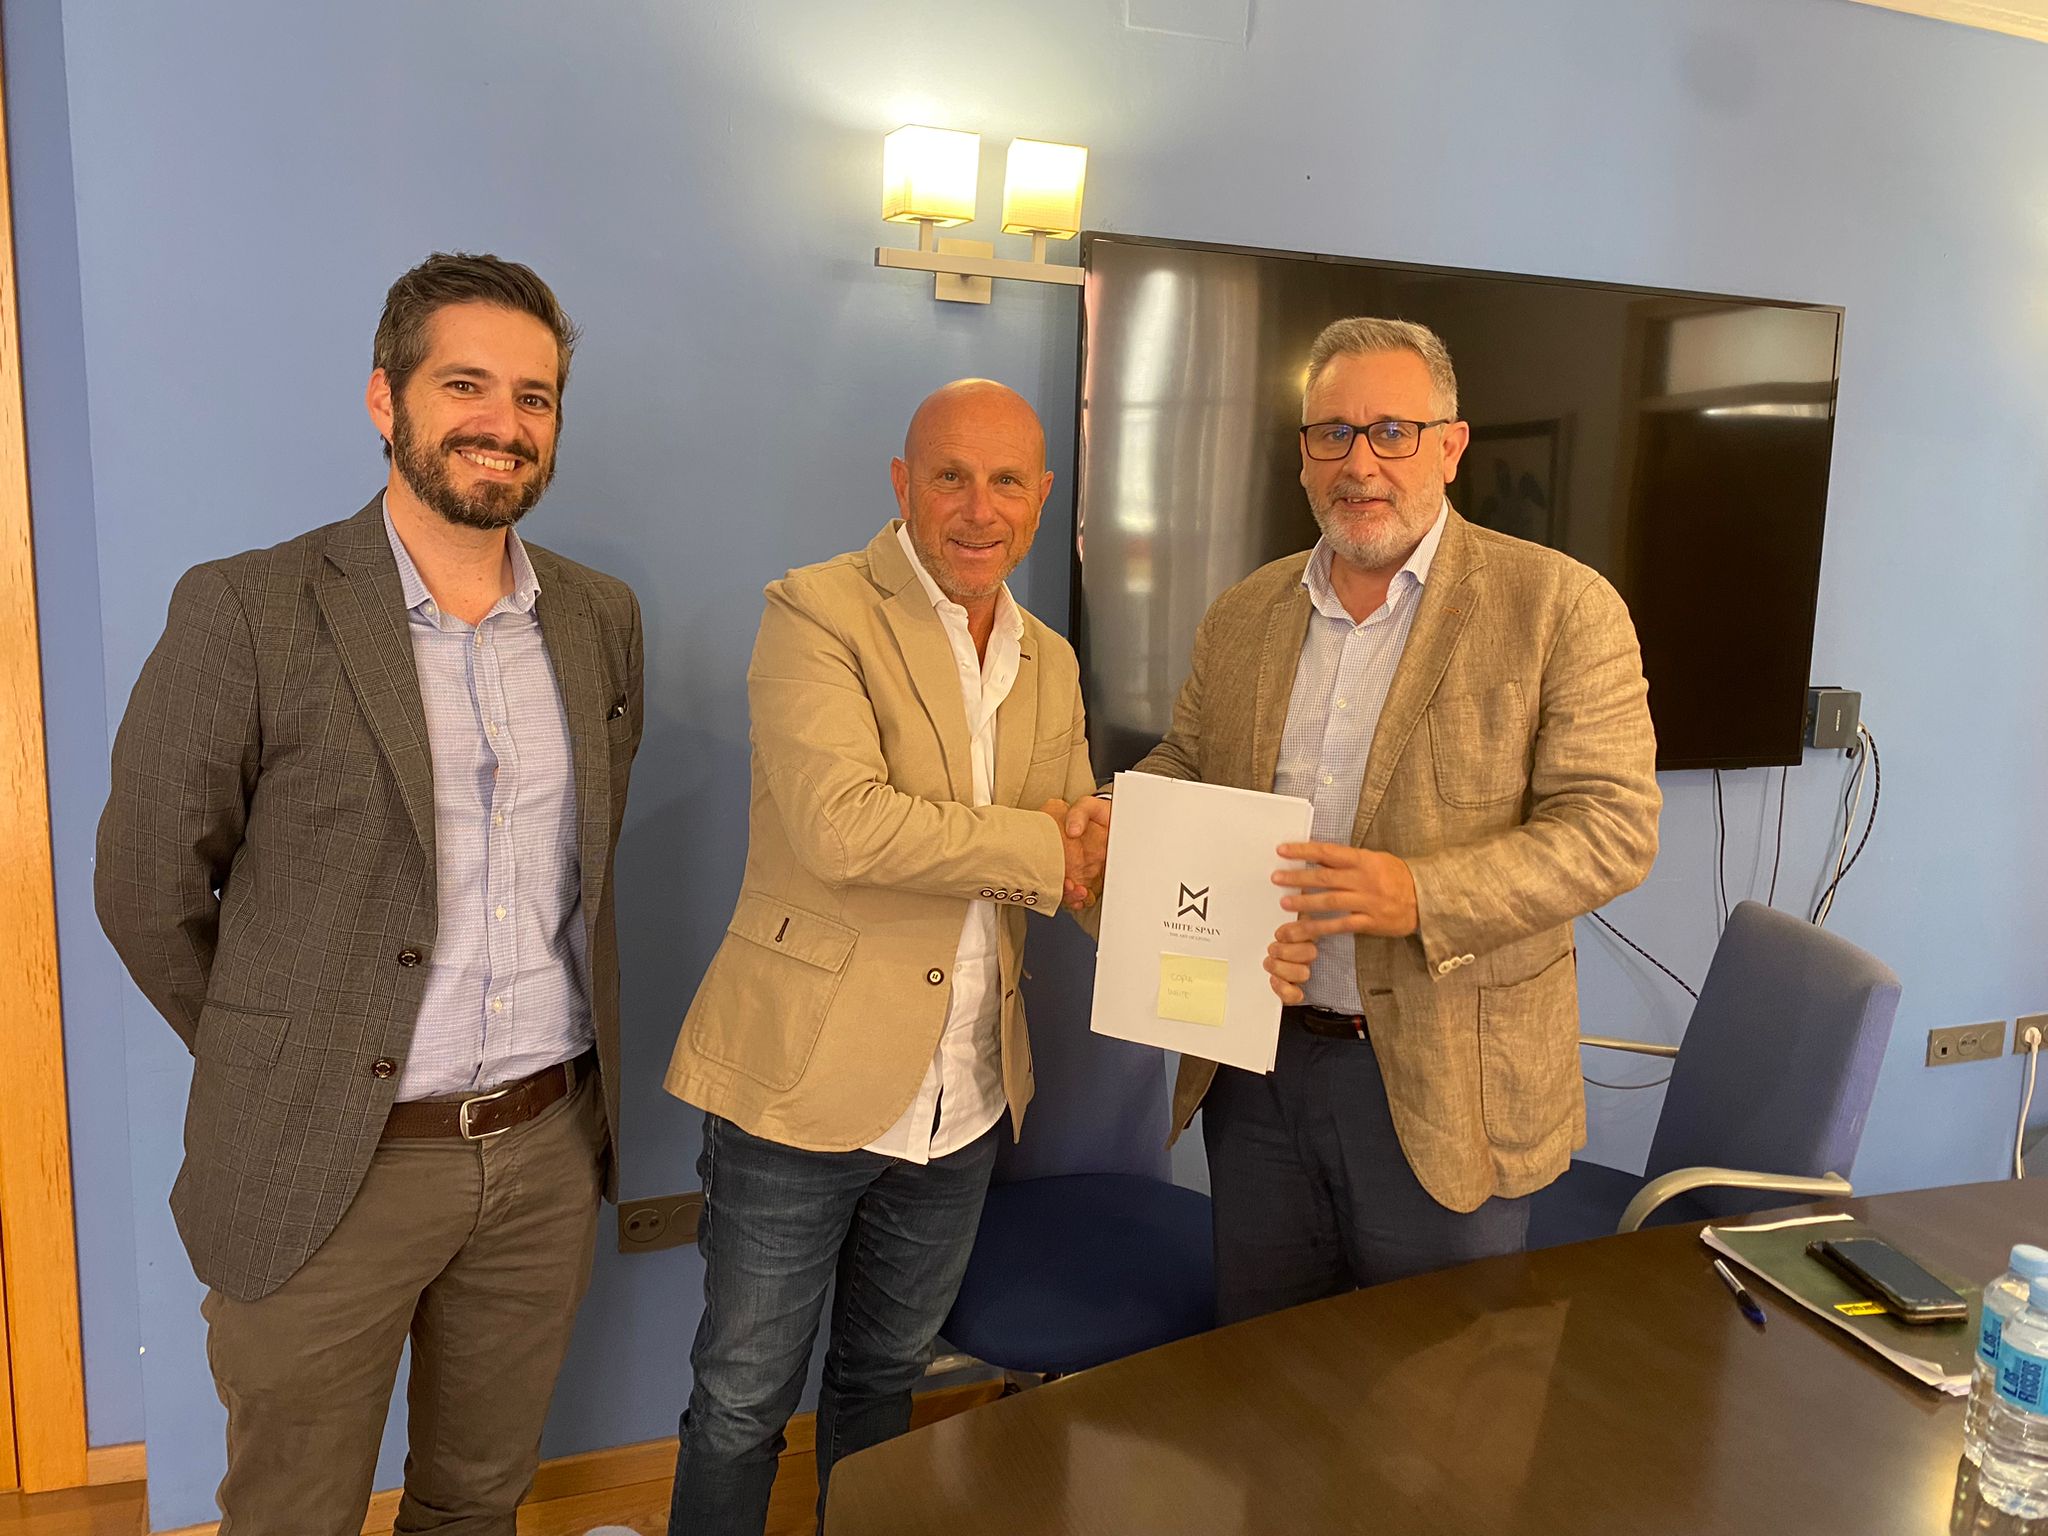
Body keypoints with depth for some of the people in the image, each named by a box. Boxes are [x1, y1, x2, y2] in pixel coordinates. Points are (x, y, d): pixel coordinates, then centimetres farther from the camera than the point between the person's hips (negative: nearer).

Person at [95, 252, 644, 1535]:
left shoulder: (603, 617, 4)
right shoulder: (246, 613, -11)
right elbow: (147, 895, -5)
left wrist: (556, 1077, 11)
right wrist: (275, 1067, 2)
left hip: (551, 1149, 4)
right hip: (333, 1170, -3)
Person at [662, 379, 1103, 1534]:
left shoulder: (1051, 665, 9)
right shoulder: (820, 613, -12)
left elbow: (1096, 858, 9)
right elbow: (843, 825, -26)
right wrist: (1032, 849, -17)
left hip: (963, 1102, 6)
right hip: (804, 1089, -5)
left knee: (885, 1378, 24)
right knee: (744, 1401, 12)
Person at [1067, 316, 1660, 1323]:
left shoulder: (1561, 607, -8)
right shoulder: (1241, 617, 7)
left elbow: (1613, 827, -12)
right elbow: (1184, 768, 17)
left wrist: (1422, 895, -26)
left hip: (1443, 1088, -4)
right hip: (1255, 1063, 4)